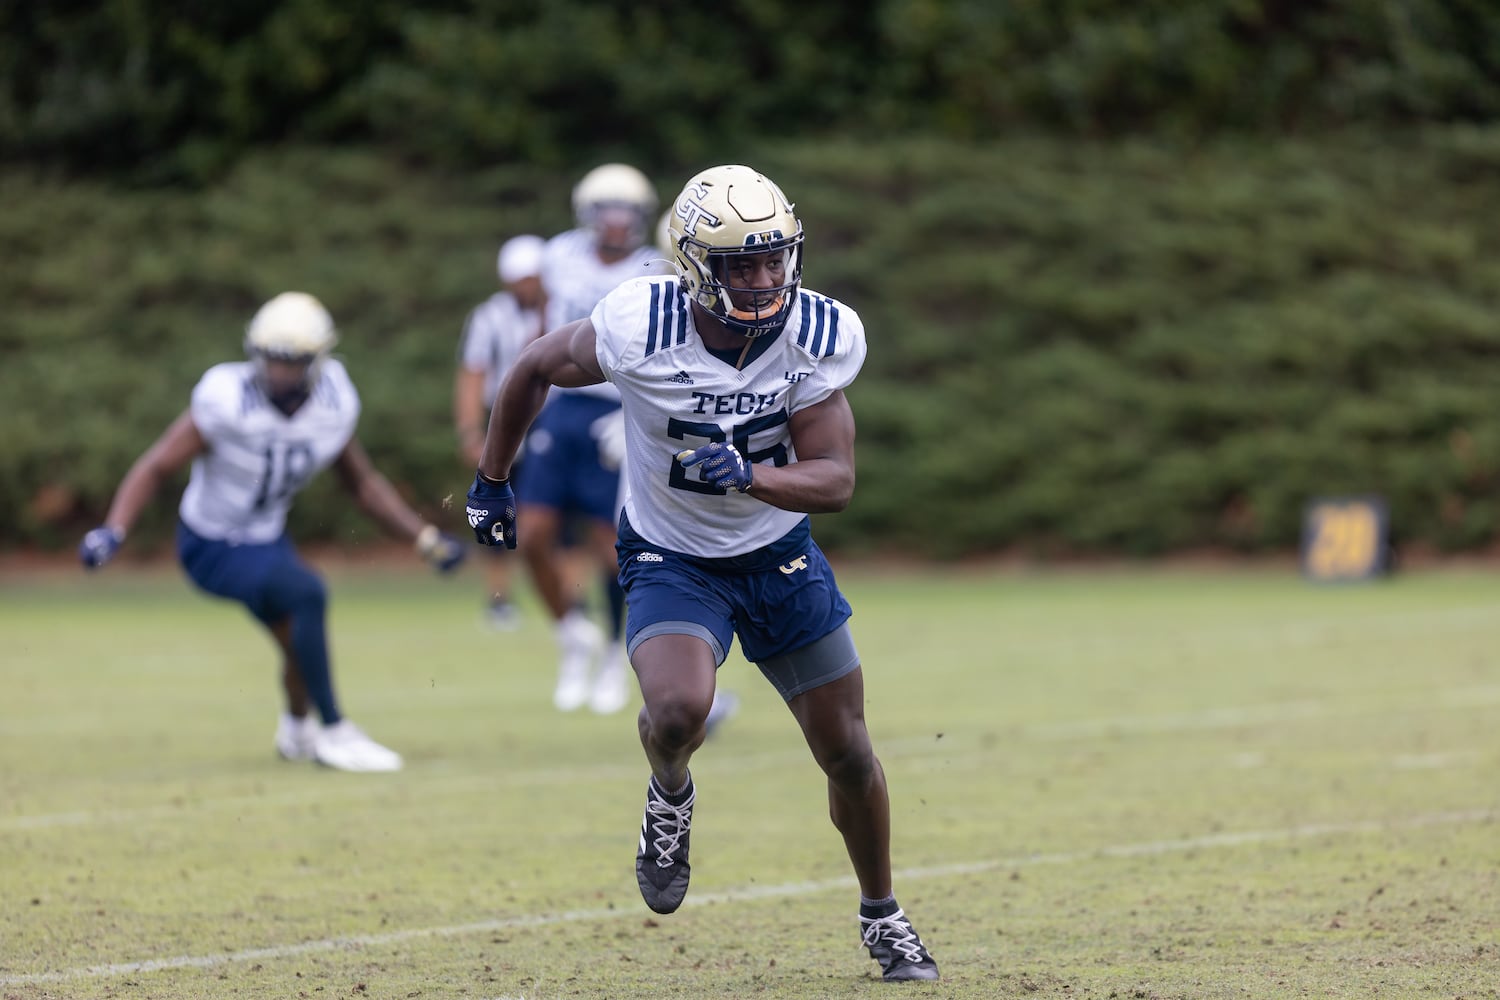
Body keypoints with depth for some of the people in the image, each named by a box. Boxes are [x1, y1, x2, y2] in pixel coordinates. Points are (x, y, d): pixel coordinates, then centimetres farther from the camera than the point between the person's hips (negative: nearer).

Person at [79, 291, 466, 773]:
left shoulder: (333, 404, -11)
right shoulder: (229, 402, -28)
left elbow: (362, 482, 4)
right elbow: (155, 467, -25)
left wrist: (427, 539, 1)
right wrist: (112, 531, -38)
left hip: (266, 539, 7)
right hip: (215, 548, -6)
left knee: (302, 642, 19)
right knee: (307, 593, -28)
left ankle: (297, 729, 52)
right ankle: (334, 733, -16)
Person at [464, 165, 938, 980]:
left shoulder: (819, 337, -19)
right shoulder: (638, 330, -26)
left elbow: (835, 480, -18)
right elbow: (536, 369, -6)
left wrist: (748, 476, -38)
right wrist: (490, 483, 5)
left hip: (782, 557, 3)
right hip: (672, 563, -2)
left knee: (848, 754, 9)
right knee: (678, 710, -31)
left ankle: (881, 914, 34)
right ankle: (670, 795, 6)